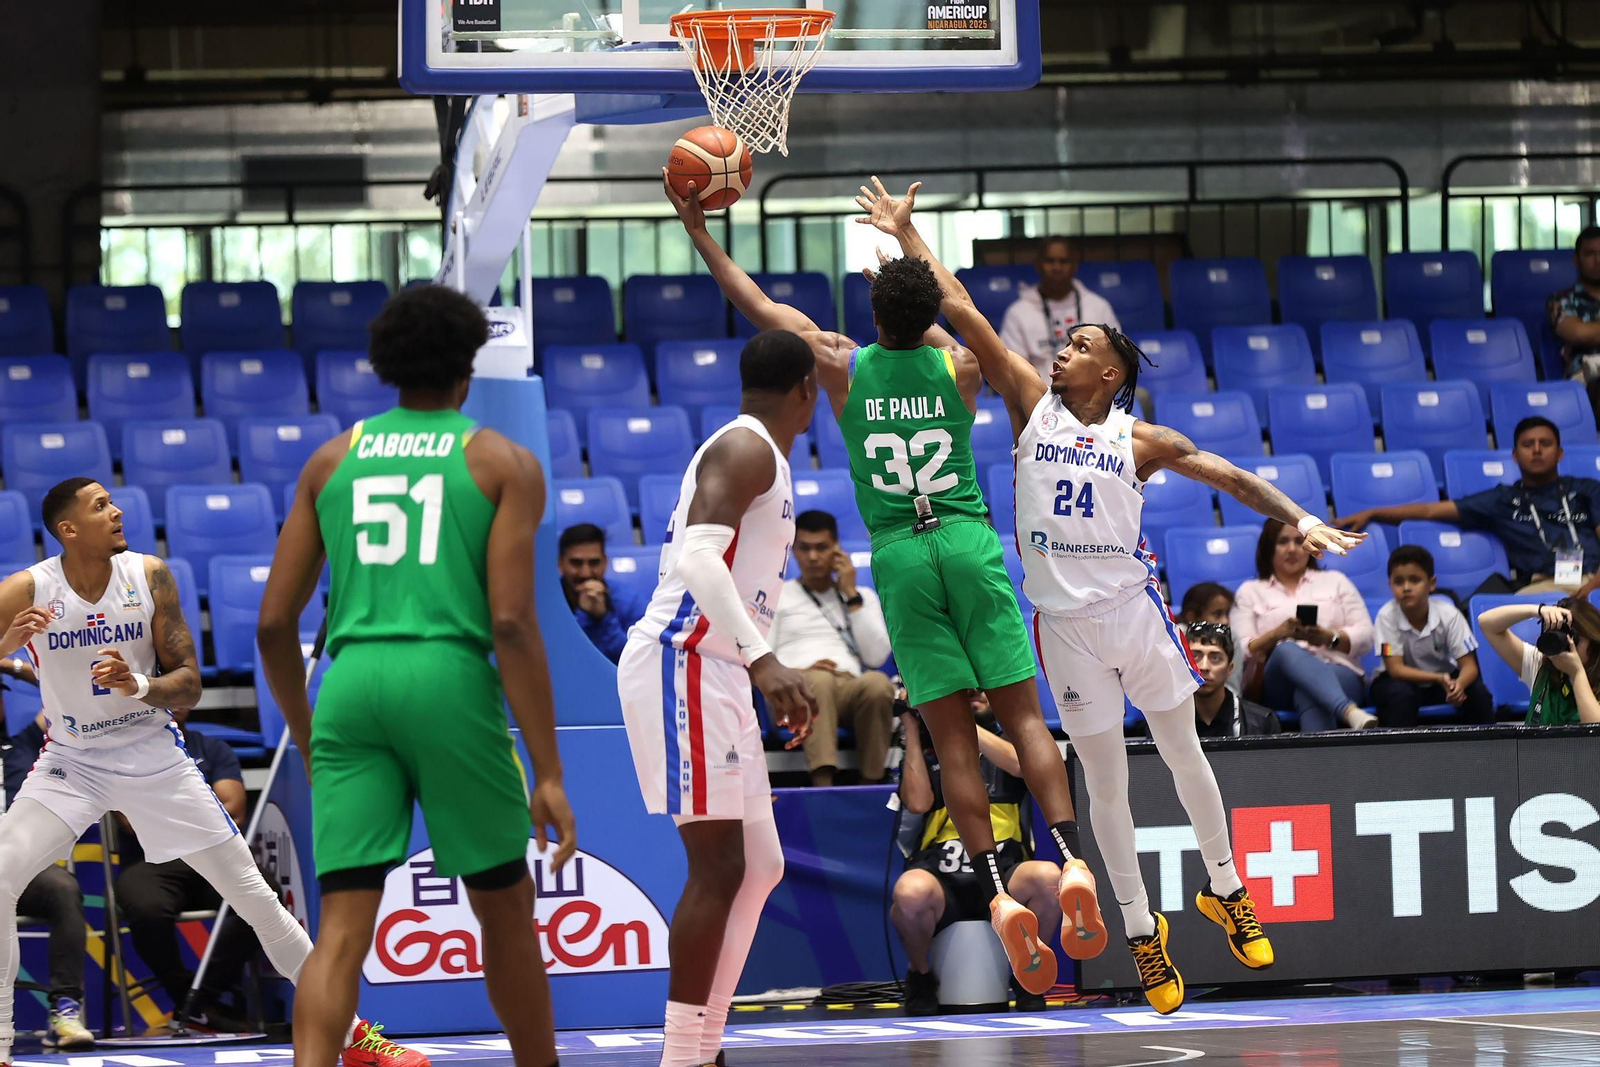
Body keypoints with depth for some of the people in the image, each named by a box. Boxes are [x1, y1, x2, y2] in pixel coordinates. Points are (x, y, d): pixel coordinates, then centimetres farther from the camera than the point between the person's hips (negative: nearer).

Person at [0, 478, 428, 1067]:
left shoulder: (149, 576, -8)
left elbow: (189, 685, -5)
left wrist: (139, 685, -27)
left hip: (155, 756, 1)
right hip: (71, 763, -1)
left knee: (252, 892, 2)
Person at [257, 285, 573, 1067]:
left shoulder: (333, 460, 16)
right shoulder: (504, 464, 7)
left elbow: (274, 625, 12)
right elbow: (512, 623, -5)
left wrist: (307, 742, 27)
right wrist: (548, 775, -5)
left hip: (352, 687, 2)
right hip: (452, 681, -2)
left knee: (343, 930, -2)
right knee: (505, 911, 16)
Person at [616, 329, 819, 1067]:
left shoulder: (760, 455, 21)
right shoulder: (746, 449, -11)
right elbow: (699, 558, -25)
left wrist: (768, 675, 33)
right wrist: (763, 659, -34)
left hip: (717, 675, 10)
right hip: (683, 666, -10)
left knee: (759, 868, 11)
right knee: (718, 869, -12)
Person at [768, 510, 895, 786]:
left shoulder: (863, 597, 27)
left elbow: (877, 657, 10)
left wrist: (851, 596, 8)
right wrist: (798, 673, -11)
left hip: (850, 689, 2)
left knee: (878, 683, -35)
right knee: (820, 680, -40)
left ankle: (871, 786, -36)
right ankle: (823, 786, -57)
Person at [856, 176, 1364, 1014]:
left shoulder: (1140, 440, -1)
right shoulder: (1033, 406, 1)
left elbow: (1230, 476, -3)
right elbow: (963, 314, 0)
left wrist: (1300, 520, -15)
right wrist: (907, 238, -2)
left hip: (1134, 609, 0)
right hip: (1066, 623, 0)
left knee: (1183, 755, 10)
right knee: (1105, 782, 6)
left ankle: (1225, 891, 27)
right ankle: (1140, 932, 14)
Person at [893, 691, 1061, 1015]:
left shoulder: (1010, 744, 21)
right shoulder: (927, 753, 21)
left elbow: (1020, 764, -4)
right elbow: (918, 802, 1)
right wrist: (911, 729, 7)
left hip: (1003, 874, 1)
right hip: (940, 878, -1)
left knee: (1049, 877, -34)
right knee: (910, 891, -37)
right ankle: (920, 975, -5)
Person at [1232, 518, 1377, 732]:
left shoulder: (1335, 582, 25)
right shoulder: (1250, 592, 22)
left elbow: (1365, 636, 13)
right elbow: (1243, 651, 8)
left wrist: (1330, 638, -9)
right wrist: (1277, 635, -12)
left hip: (1340, 673, 1)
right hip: (1277, 686, -1)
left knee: (1309, 696, -38)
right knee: (1288, 650, -39)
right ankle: (1349, 711, -64)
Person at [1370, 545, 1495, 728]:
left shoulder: (1448, 614, -19)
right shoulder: (1387, 617, -23)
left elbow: (1469, 665, -20)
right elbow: (1395, 668, -24)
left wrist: (1460, 683, -46)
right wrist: (1438, 679, -39)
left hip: (1443, 677, 2)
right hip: (1405, 679, -2)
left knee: (1478, 692, -24)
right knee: (1400, 694, -34)